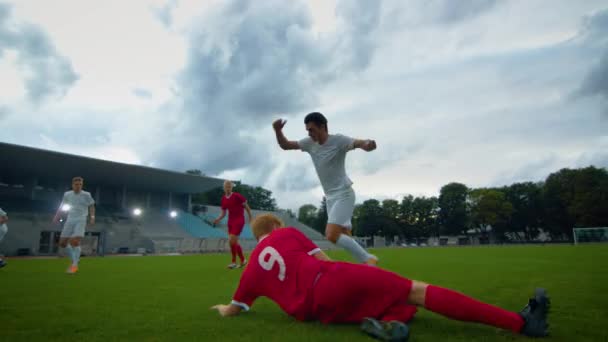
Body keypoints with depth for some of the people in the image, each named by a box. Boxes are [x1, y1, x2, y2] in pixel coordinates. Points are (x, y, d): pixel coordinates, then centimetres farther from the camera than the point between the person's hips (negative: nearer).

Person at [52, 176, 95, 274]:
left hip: (81, 221, -4)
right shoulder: (67, 194, 8)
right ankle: (74, 260, 22)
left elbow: (91, 207, 6)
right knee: (62, 243, 2)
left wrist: (92, 217, -9)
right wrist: (57, 216, 3)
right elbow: (62, 206, 17)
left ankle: (75, 265, -7)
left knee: (75, 241, -20)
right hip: (70, 220, 5)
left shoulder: (86, 195, -1)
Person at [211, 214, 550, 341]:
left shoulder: (252, 269, 21)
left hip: (322, 311, 5)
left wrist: (223, 307, 48)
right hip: (333, 282, -4)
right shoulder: (286, 234, 12)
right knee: (418, 291, -6)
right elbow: (325, 262, 9)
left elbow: (233, 310, 26)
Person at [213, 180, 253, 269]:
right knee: (234, 242, 8)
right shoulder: (223, 199, 6)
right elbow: (223, 213, 12)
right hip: (230, 221, 7)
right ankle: (243, 260, 22)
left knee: (232, 241, -15)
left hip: (239, 220, -7)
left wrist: (251, 218, -2)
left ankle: (234, 261, 2)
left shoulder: (237, 196, -12)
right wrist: (218, 219, -8)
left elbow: (246, 206, -4)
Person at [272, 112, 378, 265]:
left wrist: (368, 144, -53)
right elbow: (285, 145, 7)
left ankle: (368, 259, -9)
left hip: (343, 195, -7)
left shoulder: (338, 140, -15)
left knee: (332, 235, -21)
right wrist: (278, 130, -12)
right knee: (345, 239, 9)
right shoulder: (309, 143, 3)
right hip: (330, 197, 8)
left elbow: (360, 143, -29)